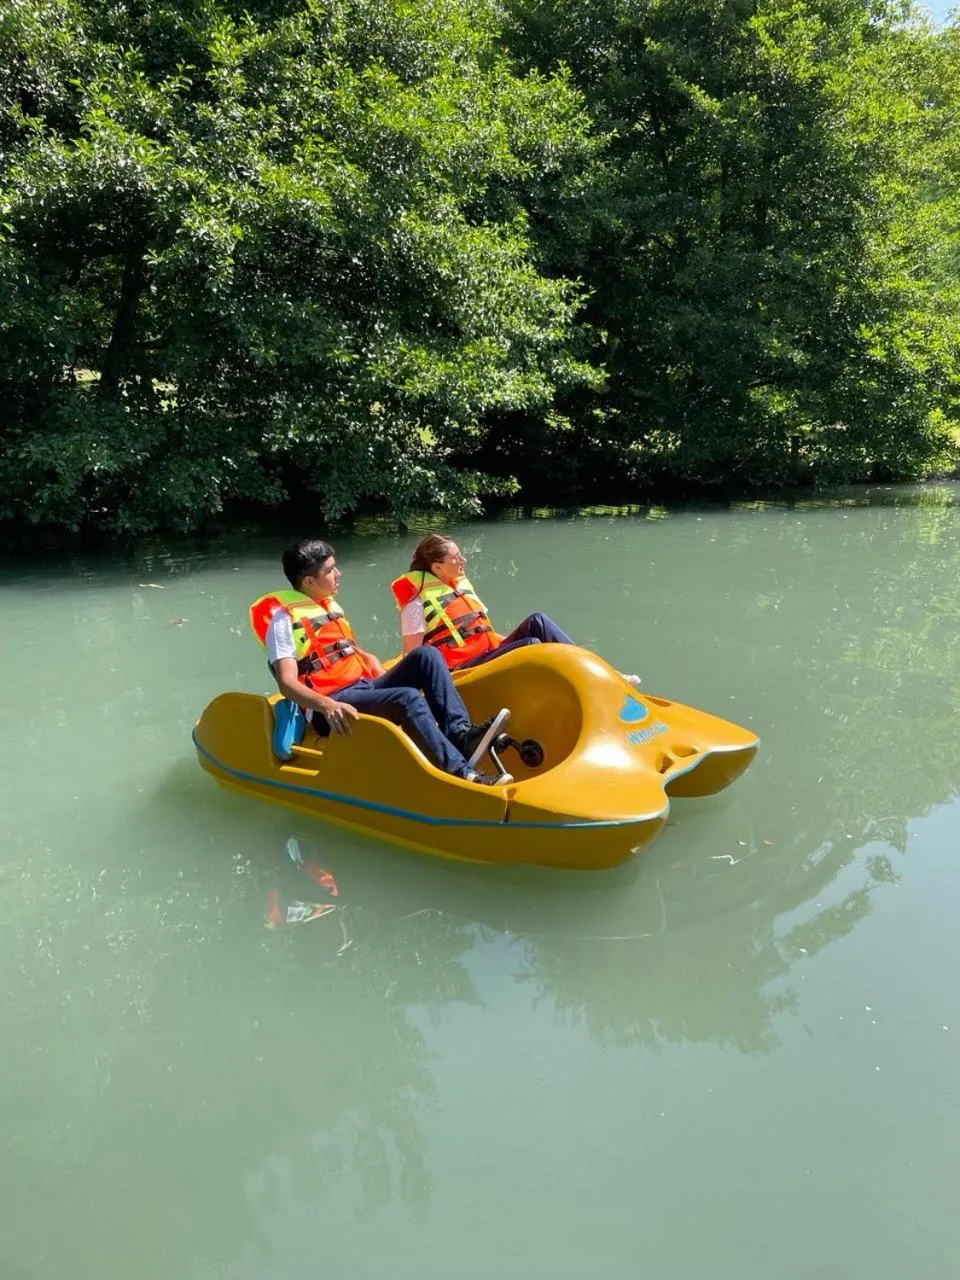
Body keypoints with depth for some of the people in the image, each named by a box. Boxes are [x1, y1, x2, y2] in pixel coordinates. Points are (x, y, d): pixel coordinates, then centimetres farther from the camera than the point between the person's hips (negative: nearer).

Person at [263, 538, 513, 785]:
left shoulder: (331, 606, 21)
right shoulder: (285, 620, -5)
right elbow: (287, 683, -16)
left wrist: (388, 679, 8)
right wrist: (328, 706, -34)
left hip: (367, 686, 8)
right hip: (335, 703, -8)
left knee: (426, 656, -12)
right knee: (408, 698, -32)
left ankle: (460, 734, -27)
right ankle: (462, 772, -39)